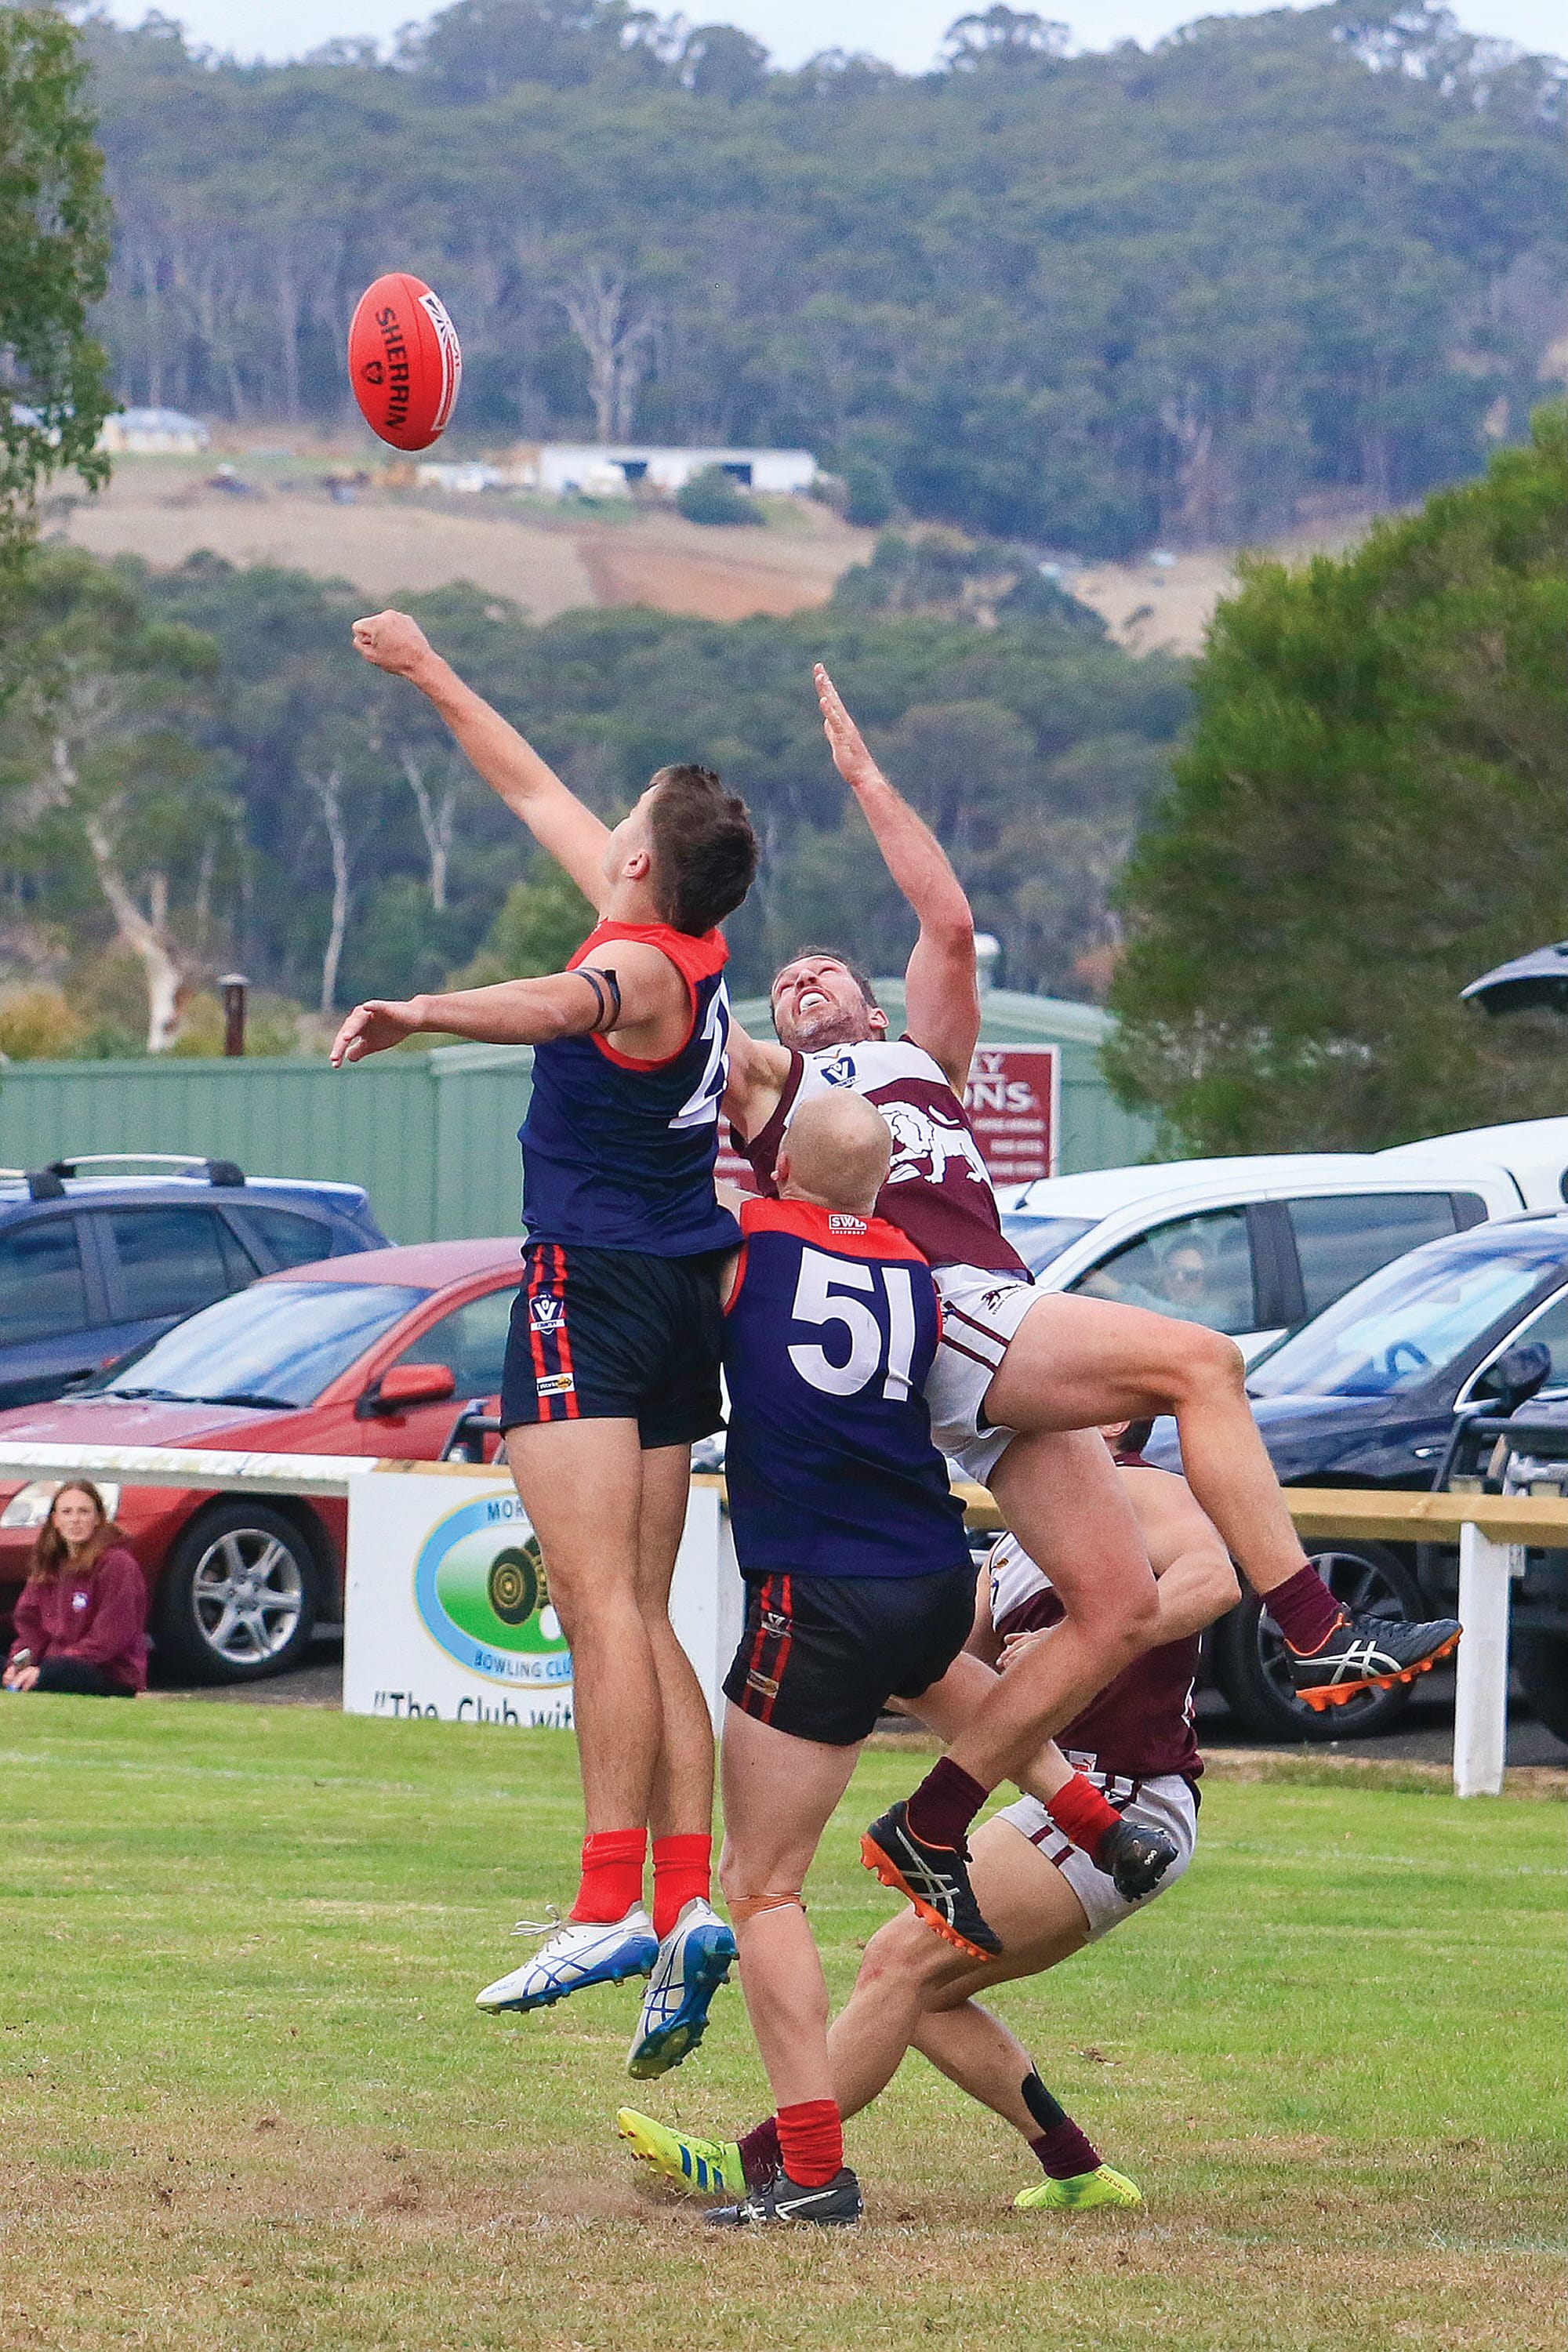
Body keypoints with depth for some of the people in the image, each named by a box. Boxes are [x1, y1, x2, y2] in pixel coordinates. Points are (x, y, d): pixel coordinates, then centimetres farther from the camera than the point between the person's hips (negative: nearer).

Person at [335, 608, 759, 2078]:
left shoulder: (645, 964, -15)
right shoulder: (692, 948, 12)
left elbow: (567, 1001, -41)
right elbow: (532, 791, 24)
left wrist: (425, 1012, -55)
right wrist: (430, 676, 33)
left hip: (595, 1286, -10)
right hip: (681, 1293, 10)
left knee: (598, 1599, -16)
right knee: (644, 1617, 9)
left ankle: (611, 1904, -25)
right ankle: (690, 1903, 1)